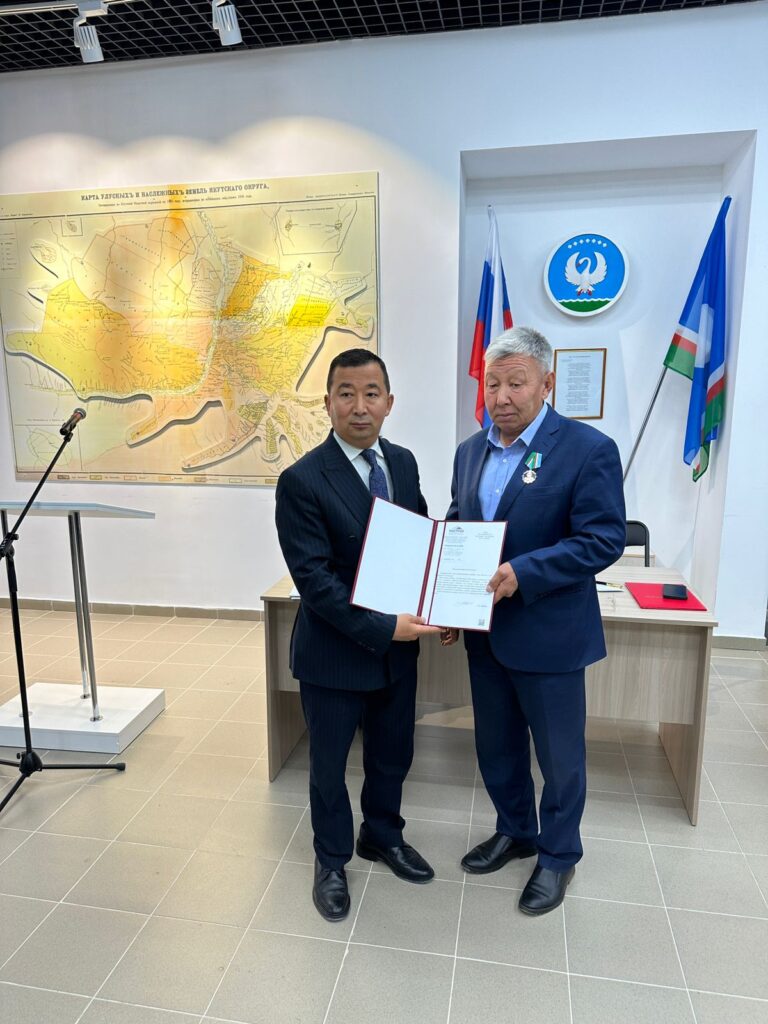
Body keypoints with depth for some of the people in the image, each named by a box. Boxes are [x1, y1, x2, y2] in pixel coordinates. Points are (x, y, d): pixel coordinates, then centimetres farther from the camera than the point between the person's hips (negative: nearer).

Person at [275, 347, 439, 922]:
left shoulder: (403, 462, 1)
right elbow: (313, 579, -21)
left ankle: (382, 836, 50)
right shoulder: (302, 481, -18)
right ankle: (332, 860, 43)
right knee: (330, 764, 16)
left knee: (393, 754, 22)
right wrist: (382, 629, -25)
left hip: (398, 647, 5)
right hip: (336, 651, -5)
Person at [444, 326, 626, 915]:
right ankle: (515, 832, 47)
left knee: (560, 755, 14)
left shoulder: (589, 450, -14)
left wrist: (521, 572, -29)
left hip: (549, 634, -5)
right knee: (496, 747, 22)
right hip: (485, 630, 6)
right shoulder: (471, 451, 5)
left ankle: (558, 855, 39)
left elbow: (605, 539, -19)